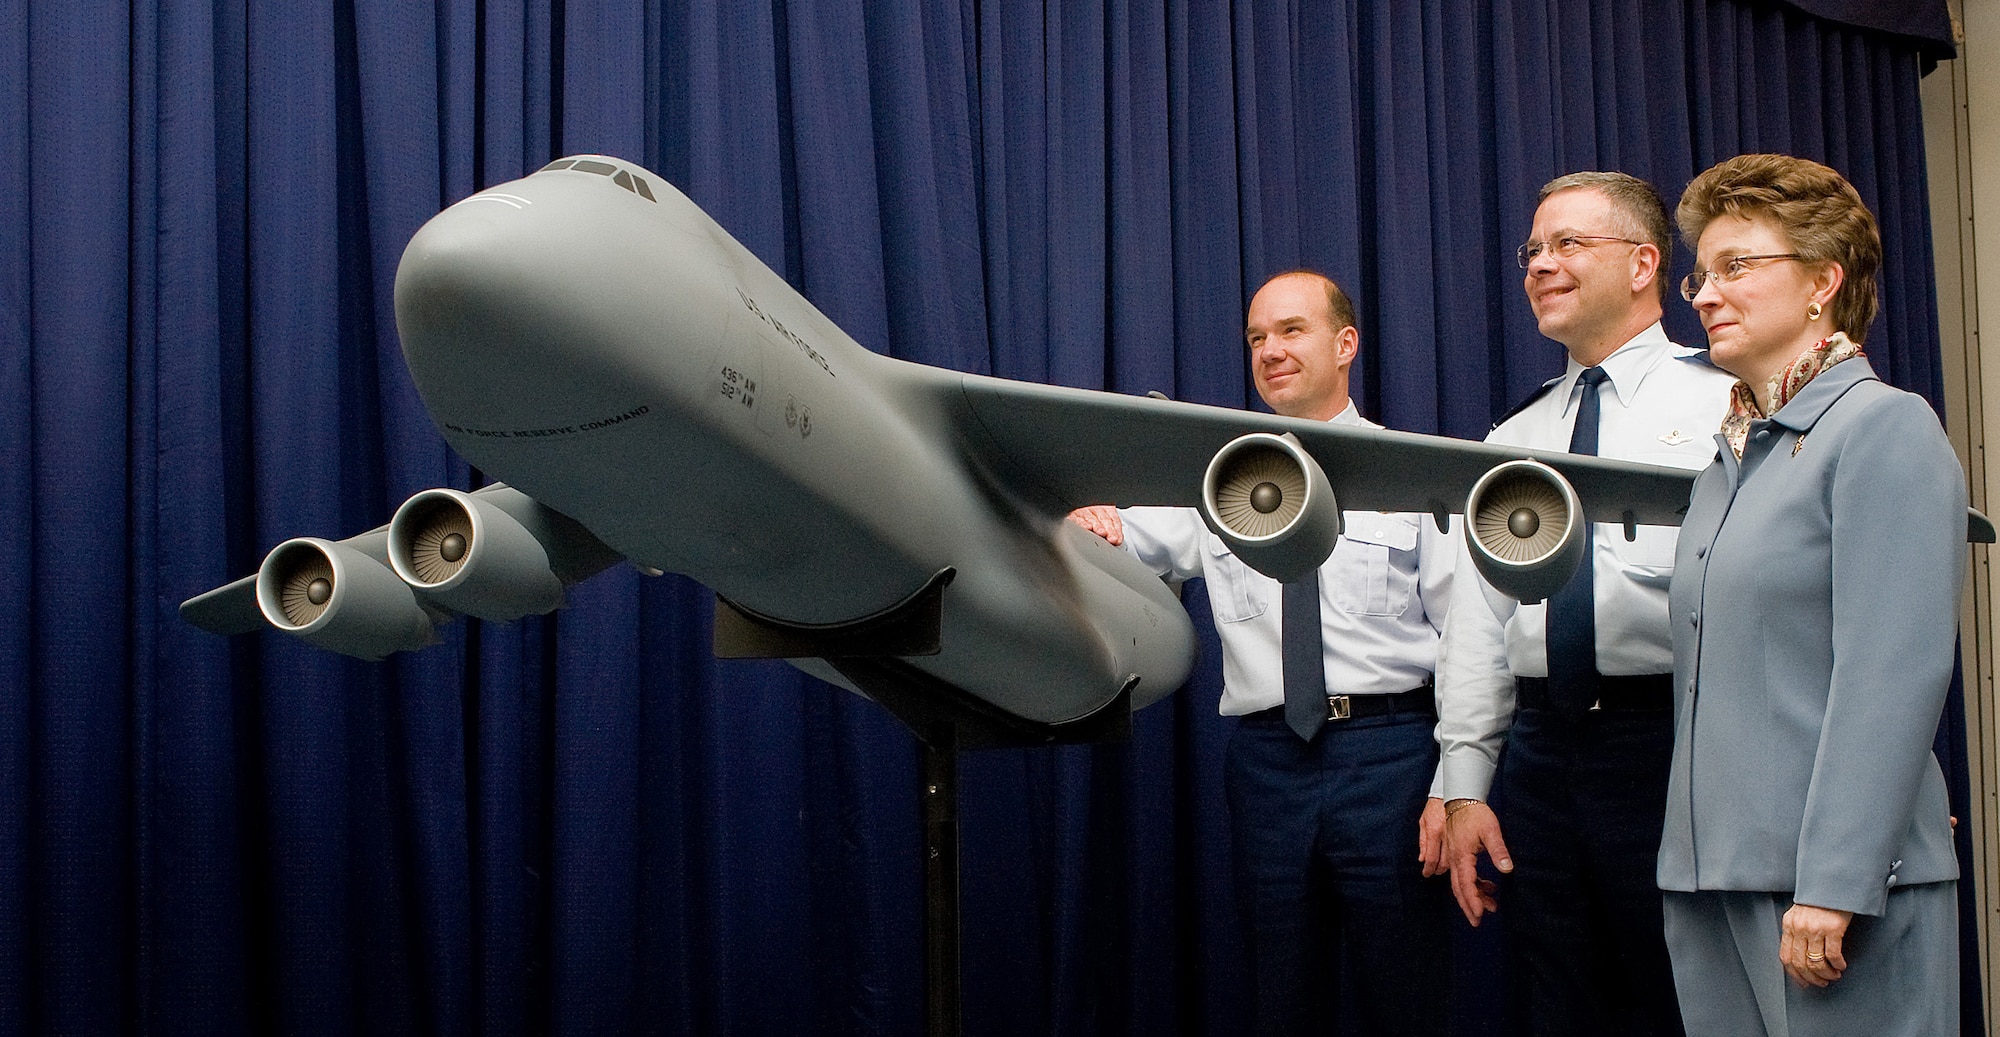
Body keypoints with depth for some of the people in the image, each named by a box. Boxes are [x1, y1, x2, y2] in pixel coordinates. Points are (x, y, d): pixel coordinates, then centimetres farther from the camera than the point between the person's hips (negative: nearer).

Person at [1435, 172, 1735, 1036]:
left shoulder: (1723, 405, 2)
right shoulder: (1512, 441, 18)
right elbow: (1476, 623, 14)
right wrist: (1465, 788, 7)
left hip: (1672, 742, -5)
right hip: (1540, 752, 5)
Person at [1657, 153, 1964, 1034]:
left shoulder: (1884, 427, -7)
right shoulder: (1728, 457, 16)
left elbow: (1895, 674, -16)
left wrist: (1831, 885, -20)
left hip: (1837, 886, -7)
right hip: (1711, 877, 7)